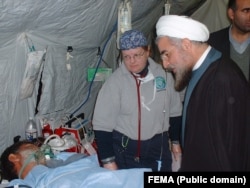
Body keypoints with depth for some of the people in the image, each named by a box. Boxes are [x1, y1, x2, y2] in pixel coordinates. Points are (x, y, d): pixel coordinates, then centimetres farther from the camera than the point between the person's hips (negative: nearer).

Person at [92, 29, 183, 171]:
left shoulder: (163, 75, -5)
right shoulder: (115, 82, -15)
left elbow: (174, 111, 9)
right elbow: (102, 124, -13)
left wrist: (176, 141, 14)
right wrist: (108, 160, -13)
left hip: (159, 147, 4)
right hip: (126, 150, -3)